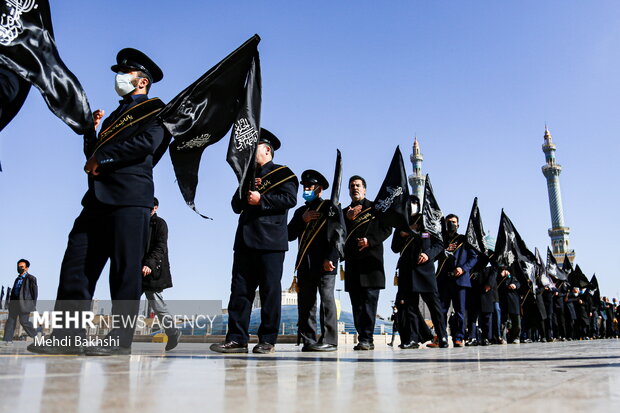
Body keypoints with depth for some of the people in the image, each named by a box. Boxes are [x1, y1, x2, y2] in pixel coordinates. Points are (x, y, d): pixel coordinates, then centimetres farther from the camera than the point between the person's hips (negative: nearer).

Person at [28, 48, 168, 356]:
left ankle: (120, 339, -4)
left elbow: (146, 143, -12)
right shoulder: (115, 116, 31)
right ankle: (68, 336, 3)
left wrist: (102, 158, -7)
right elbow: (94, 155, 28)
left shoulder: (154, 109, 7)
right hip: (99, 197, 8)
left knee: (125, 268, -8)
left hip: (129, 197, -8)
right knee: (75, 262, 0)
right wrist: (91, 131, 11)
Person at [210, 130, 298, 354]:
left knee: (270, 290, -3)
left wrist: (261, 199, -13)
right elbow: (236, 205, 18)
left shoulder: (281, 173, 5)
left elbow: (290, 199, -11)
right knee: (240, 288, 1)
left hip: (270, 242, -6)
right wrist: (246, 190, 1)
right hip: (245, 241, 7)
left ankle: (268, 340, 3)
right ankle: (237, 339, 3)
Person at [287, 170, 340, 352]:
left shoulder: (331, 206, 7)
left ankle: (329, 340, -8)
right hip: (304, 263, 6)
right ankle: (308, 340, 5)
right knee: (305, 301, 2)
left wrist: (330, 258, -13)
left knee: (326, 298, -9)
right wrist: (302, 220, 0)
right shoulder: (300, 212, 24)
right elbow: (289, 235, 15)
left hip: (324, 262, -5)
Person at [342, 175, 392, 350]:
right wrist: (348, 219, -8)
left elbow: (386, 229, 3)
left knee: (369, 299, -11)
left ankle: (367, 339, -13)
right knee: (356, 302, 1)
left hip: (371, 259, -4)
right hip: (352, 262, 4)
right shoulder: (345, 212, 21)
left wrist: (370, 240, -11)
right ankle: (363, 338, 5)